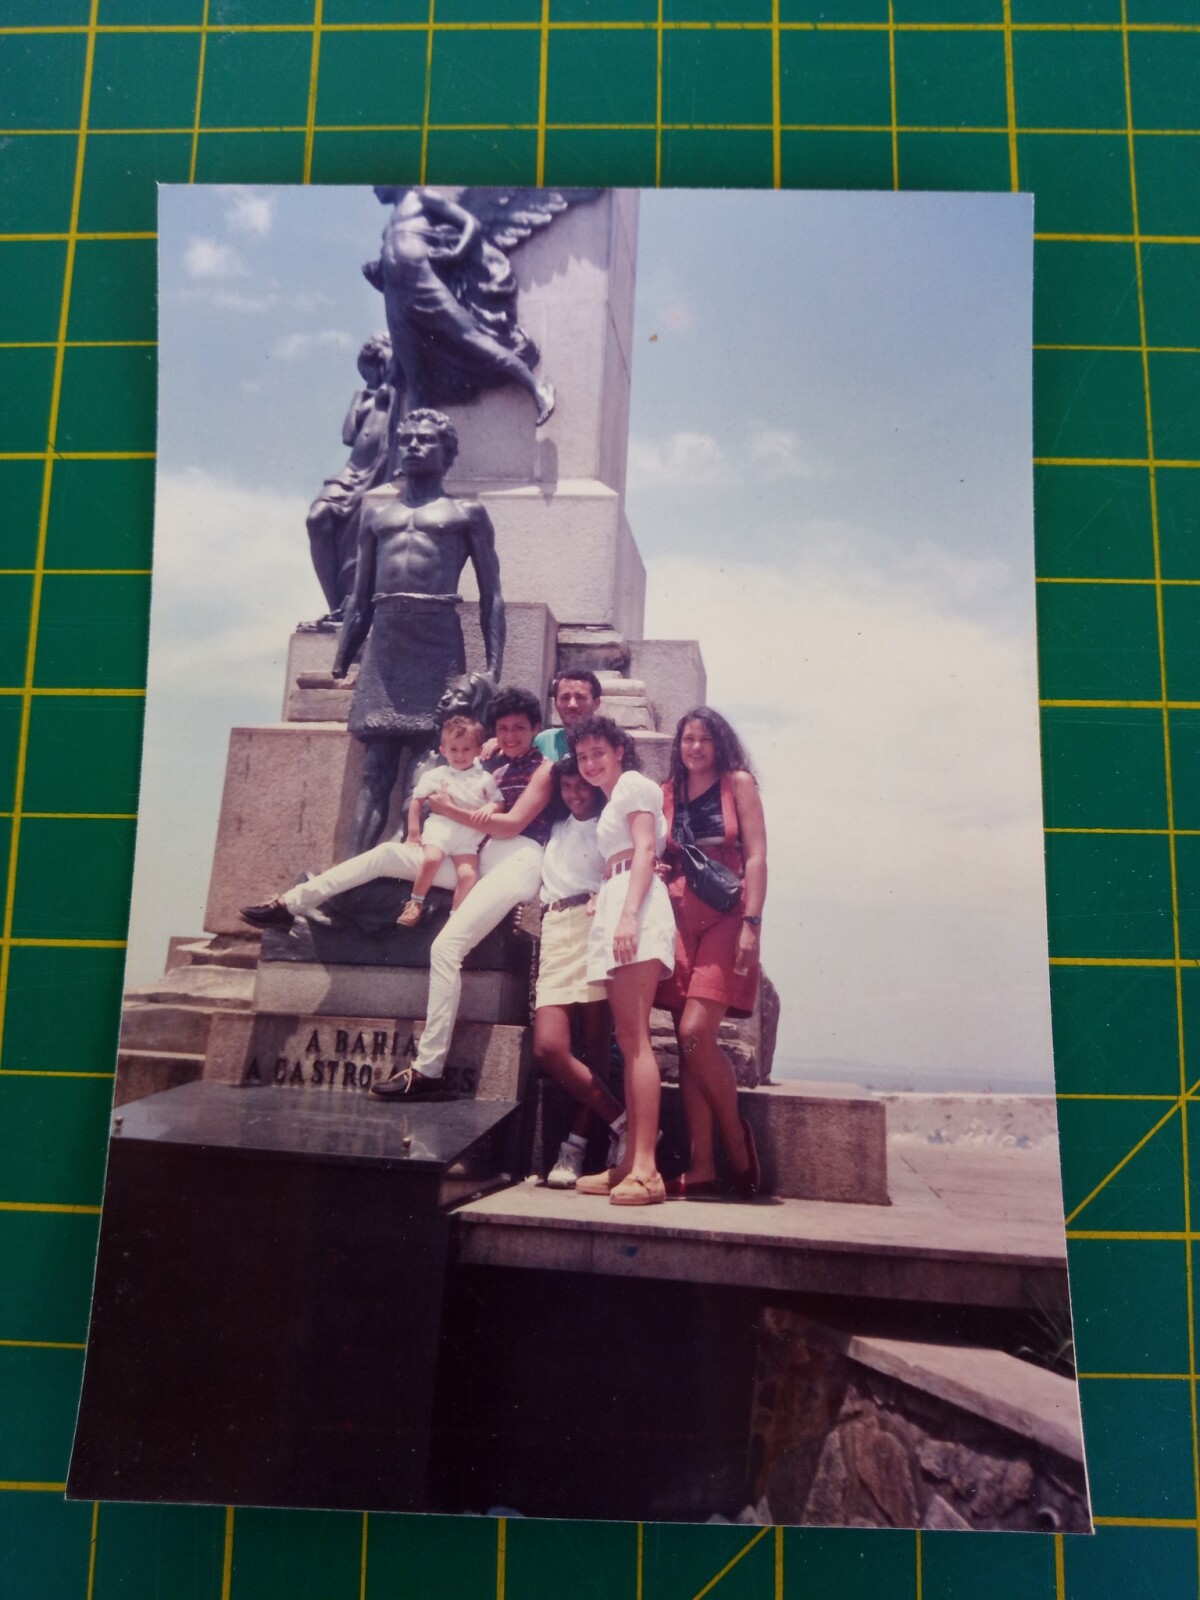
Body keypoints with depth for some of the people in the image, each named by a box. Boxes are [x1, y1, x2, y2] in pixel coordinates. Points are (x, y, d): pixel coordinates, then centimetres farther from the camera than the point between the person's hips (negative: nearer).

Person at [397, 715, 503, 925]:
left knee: (468, 875, -18)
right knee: (431, 859, -28)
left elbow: (499, 802, 9)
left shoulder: (485, 779, 9)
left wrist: (489, 809, -15)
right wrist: (413, 832, 5)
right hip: (440, 828, -1)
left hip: (468, 837, 1)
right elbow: (417, 800, 10)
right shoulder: (437, 775, 7)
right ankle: (415, 904, -10)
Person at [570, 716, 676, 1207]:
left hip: (635, 903, -10)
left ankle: (645, 1169, -22)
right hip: (613, 908, 10)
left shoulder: (633, 784, 3)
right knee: (628, 1039, 4)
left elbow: (646, 849, -10)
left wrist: (628, 914, -21)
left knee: (634, 1036, -17)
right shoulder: (613, 800, 30)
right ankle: (630, 1164, 4)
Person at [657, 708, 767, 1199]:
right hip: (679, 919, 4)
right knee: (687, 1043, 0)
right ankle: (701, 1168, 3)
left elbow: (756, 856, -2)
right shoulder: (667, 793, 17)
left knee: (695, 1032, -17)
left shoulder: (738, 783, 6)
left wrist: (750, 924, -11)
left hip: (724, 918, -4)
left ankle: (736, 1139, 5)